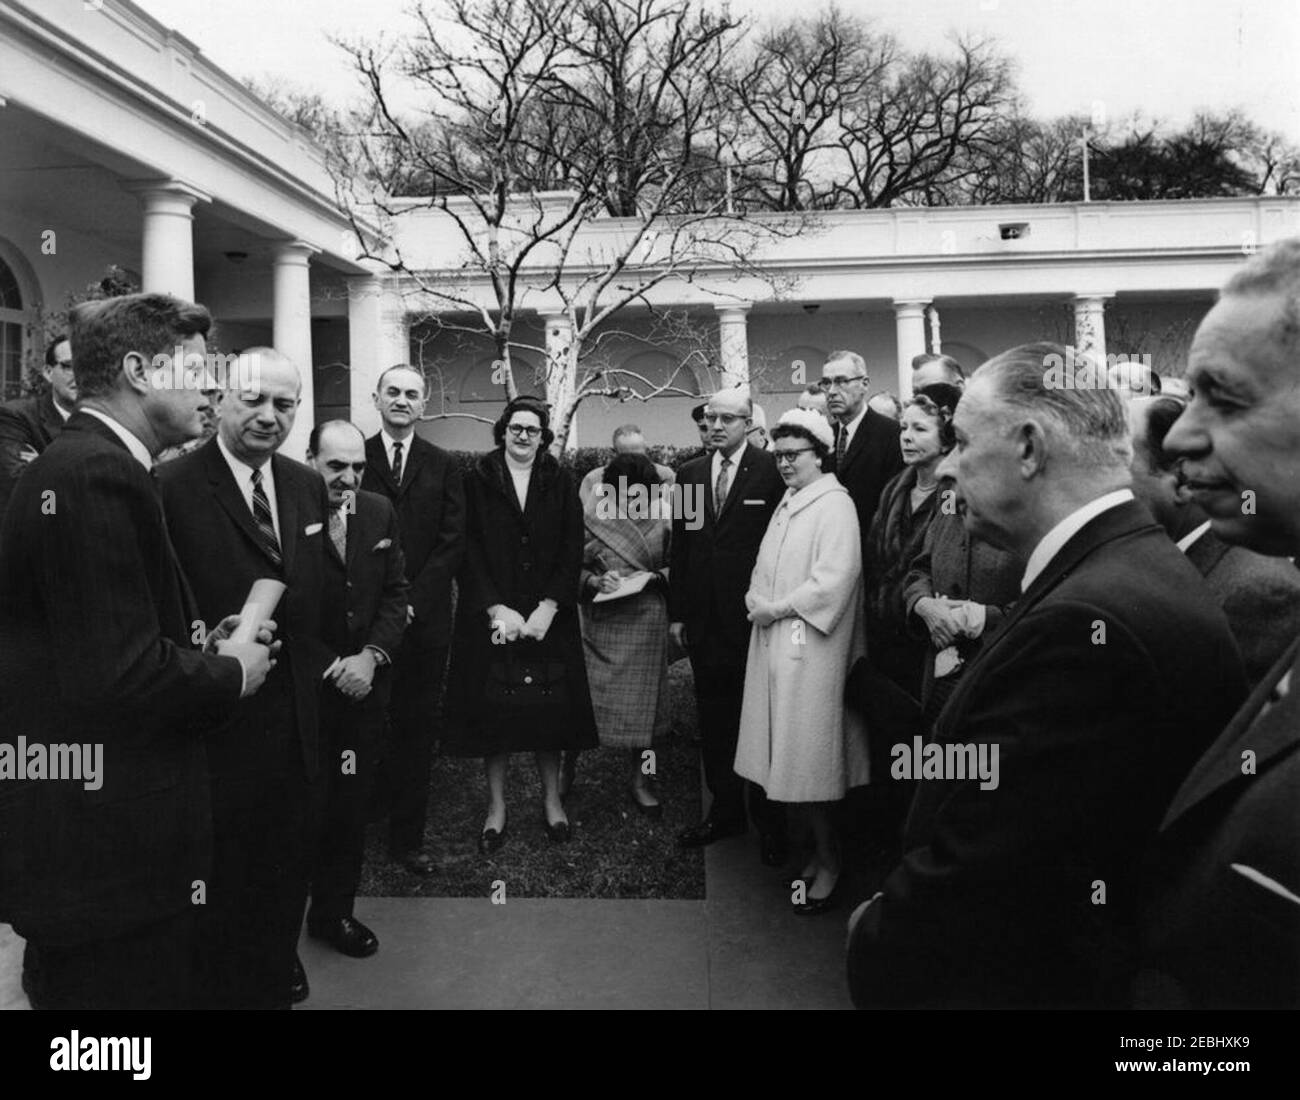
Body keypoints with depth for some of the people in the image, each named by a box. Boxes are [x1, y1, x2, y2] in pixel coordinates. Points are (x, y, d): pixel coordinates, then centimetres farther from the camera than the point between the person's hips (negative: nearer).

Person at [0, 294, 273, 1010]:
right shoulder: (99, 475, -22)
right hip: (107, 843, -10)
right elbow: (120, 677, -28)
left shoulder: (67, 463, 10)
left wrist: (199, 645, 5)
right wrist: (232, 672, -12)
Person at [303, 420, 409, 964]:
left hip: (365, 685, 4)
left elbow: (396, 591, 5)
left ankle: (335, 912, 31)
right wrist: (328, 668, -12)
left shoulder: (379, 511, 3)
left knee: (350, 806, 13)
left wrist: (371, 655, -9)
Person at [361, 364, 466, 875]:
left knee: (417, 727, 5)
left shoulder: (443, 466, 9)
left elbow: (452, 541, 3)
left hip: (424, 618, 1)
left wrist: (413, 600, -7)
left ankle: (407, 837, 15)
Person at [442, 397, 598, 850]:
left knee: (550, 709, 4)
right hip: (492, 617, -1)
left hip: (548, 618, 1)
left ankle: (552, 799, 20)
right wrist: (496, 608, -14)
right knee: (493, 709, 3)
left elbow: (572, 550, 0)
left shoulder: (560, 482, 6)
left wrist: (548, 608, -11)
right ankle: (496, 806, 17)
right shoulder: (478, 480, 2)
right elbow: (469, 550, -3)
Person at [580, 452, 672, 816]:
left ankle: (639, 780, 25)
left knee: (642, 700, 10)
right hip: (600, 621, -2)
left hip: (646, 621, 2)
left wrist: (655, 576, -11)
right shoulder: (590, 517, -7)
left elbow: (674, 566, 9)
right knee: (588, 701, 1)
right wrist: (595, 581, -18)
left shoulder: (661, 516, 0)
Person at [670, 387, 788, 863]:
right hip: (705, 621, 5)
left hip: (755, 617, -5)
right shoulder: (690, 474, 10)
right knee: (714, 721, 13)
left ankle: (769, 821, 20)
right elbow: (680, 547, 11)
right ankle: (725, 811, 27)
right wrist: (677, 612, 8)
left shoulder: (772, 471, -5)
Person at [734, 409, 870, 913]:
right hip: (773, 644, 8)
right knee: (788, 758, 11)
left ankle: (828, 861, 14)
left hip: (810, 649, -8)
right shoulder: (786, 503, 17)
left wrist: (777, 608, -14)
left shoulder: (834, 504, -9)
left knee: (807, 755, -2)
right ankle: (817, 850, 25)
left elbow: (835, 579, -19)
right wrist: (756, 598, 0)